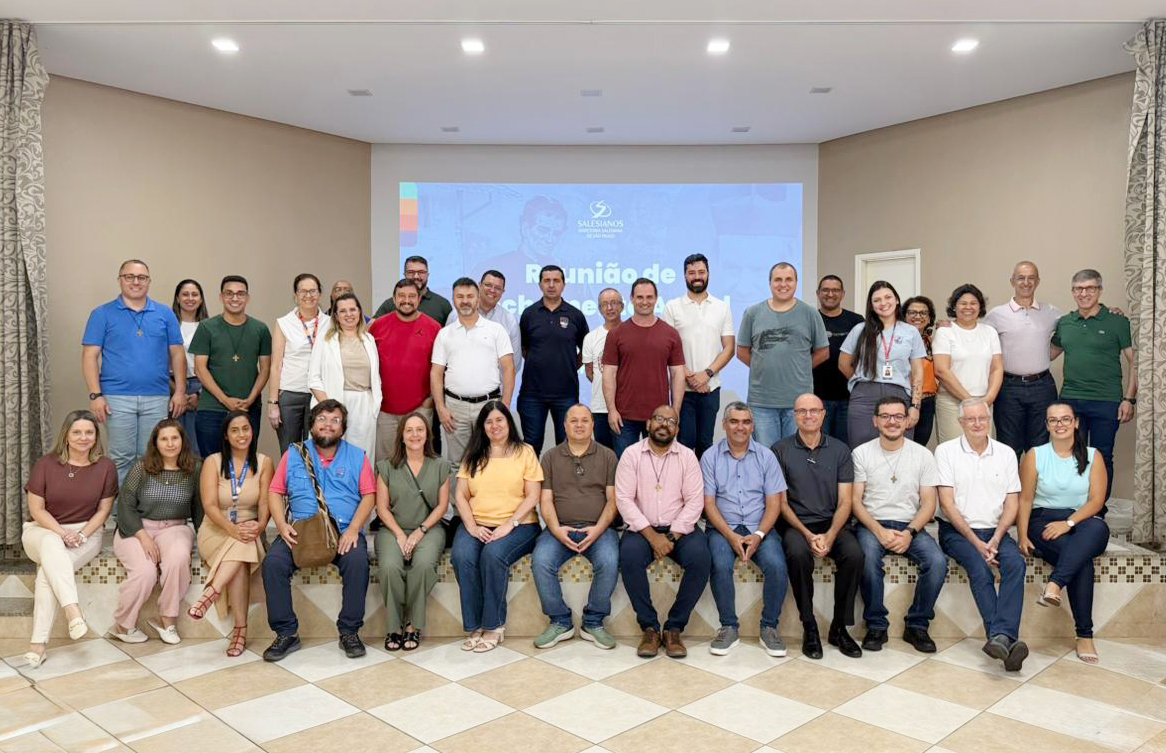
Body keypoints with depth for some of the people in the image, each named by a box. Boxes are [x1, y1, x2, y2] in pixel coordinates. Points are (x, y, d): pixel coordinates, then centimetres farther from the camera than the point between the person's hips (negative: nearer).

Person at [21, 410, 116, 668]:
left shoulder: (106, 467, 1)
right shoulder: (46, 464, 0)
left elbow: (104, 509, 2)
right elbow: (36, 509, -2)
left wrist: (81, 534, -13)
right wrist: (63, 533, -15)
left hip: (86, 533, 0)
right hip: (42, 530, 0)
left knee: (48, 569, -29)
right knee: (51, 545, -37)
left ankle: (38, 642, -31)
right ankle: (73, 609, -49)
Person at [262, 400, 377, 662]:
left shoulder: (357, 456, 11)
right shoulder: (294, 454, 14)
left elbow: (369, 496, 3)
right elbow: (275, 492, 9)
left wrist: (353, 529, -13)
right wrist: (282, 525, -10)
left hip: (343, 532, -1)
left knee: (358, 560, -31)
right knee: (273, 562, -25)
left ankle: (349, 631, -15)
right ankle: (286, 633, -11)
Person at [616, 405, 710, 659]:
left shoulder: (687, 456, 4)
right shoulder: (632, 454, 2)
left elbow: (695, 501, -2)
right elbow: (624, 498, -6)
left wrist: (672, 536, -14)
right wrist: (651, 535, -15)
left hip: (679, 528, 1)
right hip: (642, 528, -1)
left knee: (700, 558, -28)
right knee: (629, 556, -31)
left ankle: (674, 628, -12)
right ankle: (649, 627, -14)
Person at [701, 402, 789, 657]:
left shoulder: (766, 456, 7)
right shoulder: (710, 457, 4)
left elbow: (774, 503, 3)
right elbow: (709, 503, -1)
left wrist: (758, 535, -13)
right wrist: (731, 536, -14)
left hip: (759, 528, 1)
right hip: (723, 528, -1)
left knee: (777, 566, -26)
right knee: (720, 566, -30)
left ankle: (769, 627, -4)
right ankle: (729, 626, -9)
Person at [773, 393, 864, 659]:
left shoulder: (839, 450, 9)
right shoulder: (781, 450, 3)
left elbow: (845, 501, 4)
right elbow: (780, 502, 0)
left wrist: (830, 535, -13)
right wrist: (807, 534, -12)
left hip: (833, 522, 2)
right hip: (795, 523, -2)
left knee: (855, 555, -28)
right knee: (798, 554, -34)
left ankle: (839, 628, -9)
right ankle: (809, 629, -16)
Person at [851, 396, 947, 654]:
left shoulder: (922, 454, 7)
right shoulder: (861, 453, 3)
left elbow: (928, 503, 4)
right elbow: (856, 501, -1)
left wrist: (909, 533, -13)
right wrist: (879, 531, -15)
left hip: (910, 526, 2)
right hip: (872, 524, -2)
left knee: (937, 562, -26)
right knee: (868, 557, -33)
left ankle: (917, 625, -5)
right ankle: (876, 625, -14)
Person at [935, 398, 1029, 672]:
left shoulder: (1006, 453, 11)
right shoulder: (946, 451, 0)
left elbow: (1011, 504, 8)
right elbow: (947, 504, -6)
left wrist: (995, 539, -9)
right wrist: (976, 542, -13)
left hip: (995, 530, 3)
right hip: (957, 530, -3)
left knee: (1016, 563, -27)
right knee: (980, 568, -30)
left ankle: (1000, 636, -36)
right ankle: (1007, 640, -33)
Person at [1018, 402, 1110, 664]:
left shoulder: (1092, 456, 10)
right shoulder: (1034, 456, 7)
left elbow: (1097, 501, 0)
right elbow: (1025, 500, 2)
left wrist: (1068, 523, -16)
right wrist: (1022, 536, -11)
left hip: (1083, 522, 1)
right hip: (1043, 521, -1)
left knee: (1098, 528, -37)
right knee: (1082, 558, -31)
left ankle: (1055, 584, -44)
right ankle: (1084, 635, -29)